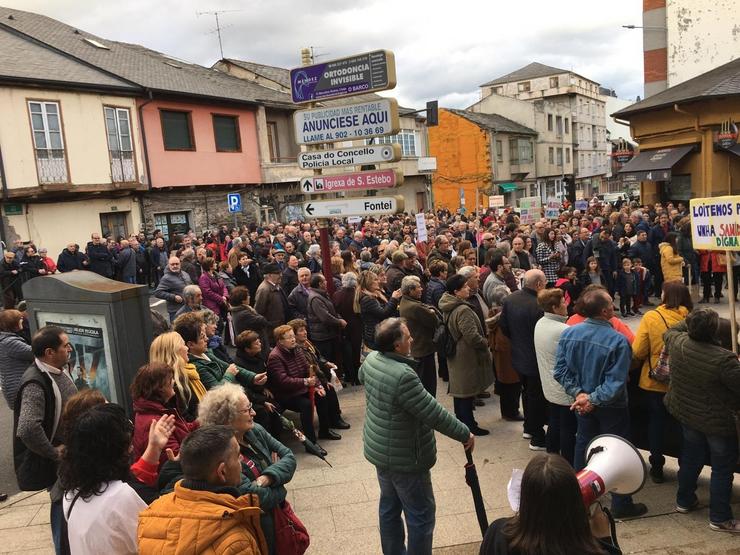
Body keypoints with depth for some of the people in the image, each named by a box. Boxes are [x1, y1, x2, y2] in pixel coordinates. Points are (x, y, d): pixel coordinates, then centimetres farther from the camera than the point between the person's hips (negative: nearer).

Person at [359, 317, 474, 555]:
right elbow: (434, 414, -27)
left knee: (389, 506, 22)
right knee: (421, 515, 7)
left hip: (380, 450, 9)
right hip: (404, 457, -9)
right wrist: (465, 434, -14)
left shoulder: (371, 359, -5)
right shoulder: (404, 376, -32)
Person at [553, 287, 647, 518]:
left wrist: (579, 393, -10)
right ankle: (621, 504, 25)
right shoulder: (618, 341, -26)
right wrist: (594, 400, -19)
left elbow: (561, 371, -10)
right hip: (611, 406, -5)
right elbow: (616, 382, -27)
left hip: (581, 402, 5)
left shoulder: (569, 334, -13)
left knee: (583, 445, 22)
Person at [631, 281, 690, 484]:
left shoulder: (651, 317, -16)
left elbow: (637, 352, -15)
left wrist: (632, 368, 4)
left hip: (655, 382, -1)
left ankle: (657, 467, 23)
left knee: (656, 422, 15)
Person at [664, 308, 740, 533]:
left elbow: (669, 331, 10)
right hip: (717, 421, -6)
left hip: (686, 412, 6)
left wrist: (689, 321, 15)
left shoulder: (677, 342, -14)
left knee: (691, 456, 24)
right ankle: (719, 518, 20)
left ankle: (684, 500, 39)